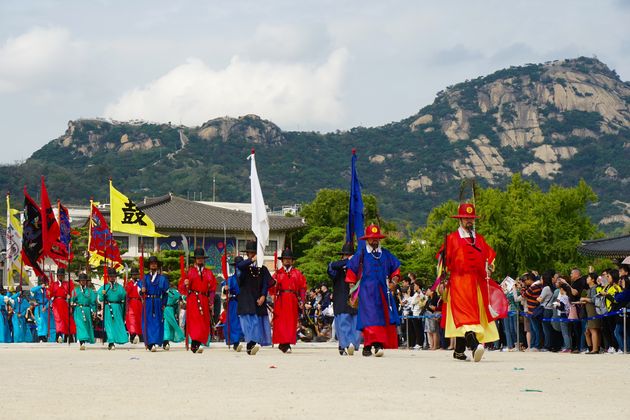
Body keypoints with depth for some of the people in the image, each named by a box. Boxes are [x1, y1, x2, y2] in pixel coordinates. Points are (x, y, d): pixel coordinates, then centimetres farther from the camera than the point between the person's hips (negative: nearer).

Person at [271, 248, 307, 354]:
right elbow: (272, 290, 6)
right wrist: (274, 285, -16)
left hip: (293, 301, 1)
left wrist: (302, 300, -1)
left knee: (291, 322, -2)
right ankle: (283, 343, -6)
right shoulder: (278, 273, 11)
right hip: (280, 301, -1)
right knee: (281, 322, -8)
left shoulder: (297, 273, 13)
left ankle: (287, 343, 3)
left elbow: (302, 287, 10)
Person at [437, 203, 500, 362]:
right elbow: (444, 260, 6)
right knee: (464, 314, -18)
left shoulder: (480, 239, 18)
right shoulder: (452, 239, 6)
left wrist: (487, 276, 14)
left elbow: (489, 258, 24)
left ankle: (459, 350, 12)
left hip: (478, 283, 5)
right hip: (459, 282, -5)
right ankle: (475, 345, -36)